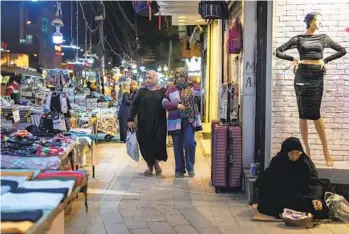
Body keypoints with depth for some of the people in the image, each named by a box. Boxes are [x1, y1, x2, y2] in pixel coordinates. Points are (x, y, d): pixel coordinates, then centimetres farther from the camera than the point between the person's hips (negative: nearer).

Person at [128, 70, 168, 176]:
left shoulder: (163, 91, 4)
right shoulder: (141, 91, 5)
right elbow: (134, 105, 2)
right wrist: (131, 119, -5)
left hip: (158, 123, -1)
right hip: (144, 123, 1)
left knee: (158, 143, -3)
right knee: (146, 143, 3)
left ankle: (156, 162, 22)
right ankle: (150, 165, 18)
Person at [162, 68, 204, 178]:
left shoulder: (191, 87, 4)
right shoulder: (171, 90, 5)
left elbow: (201, 92, -16)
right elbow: (164, 103, -1)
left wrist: (194, 82, -10)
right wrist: (176, 105, -13)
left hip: (189, 120, -1)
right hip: (176, 121, 1)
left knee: (189, 143, -12)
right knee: (178, 146, 6)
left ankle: (190, 167, 5)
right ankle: (179, 169, 17)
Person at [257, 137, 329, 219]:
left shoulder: (306, 163, -5)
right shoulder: (277, 162, -6)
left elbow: (315, 183, -14)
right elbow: (266, 183, -5)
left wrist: (316, 198, -34)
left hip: (302, 197, 1)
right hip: (281, 198, -1)